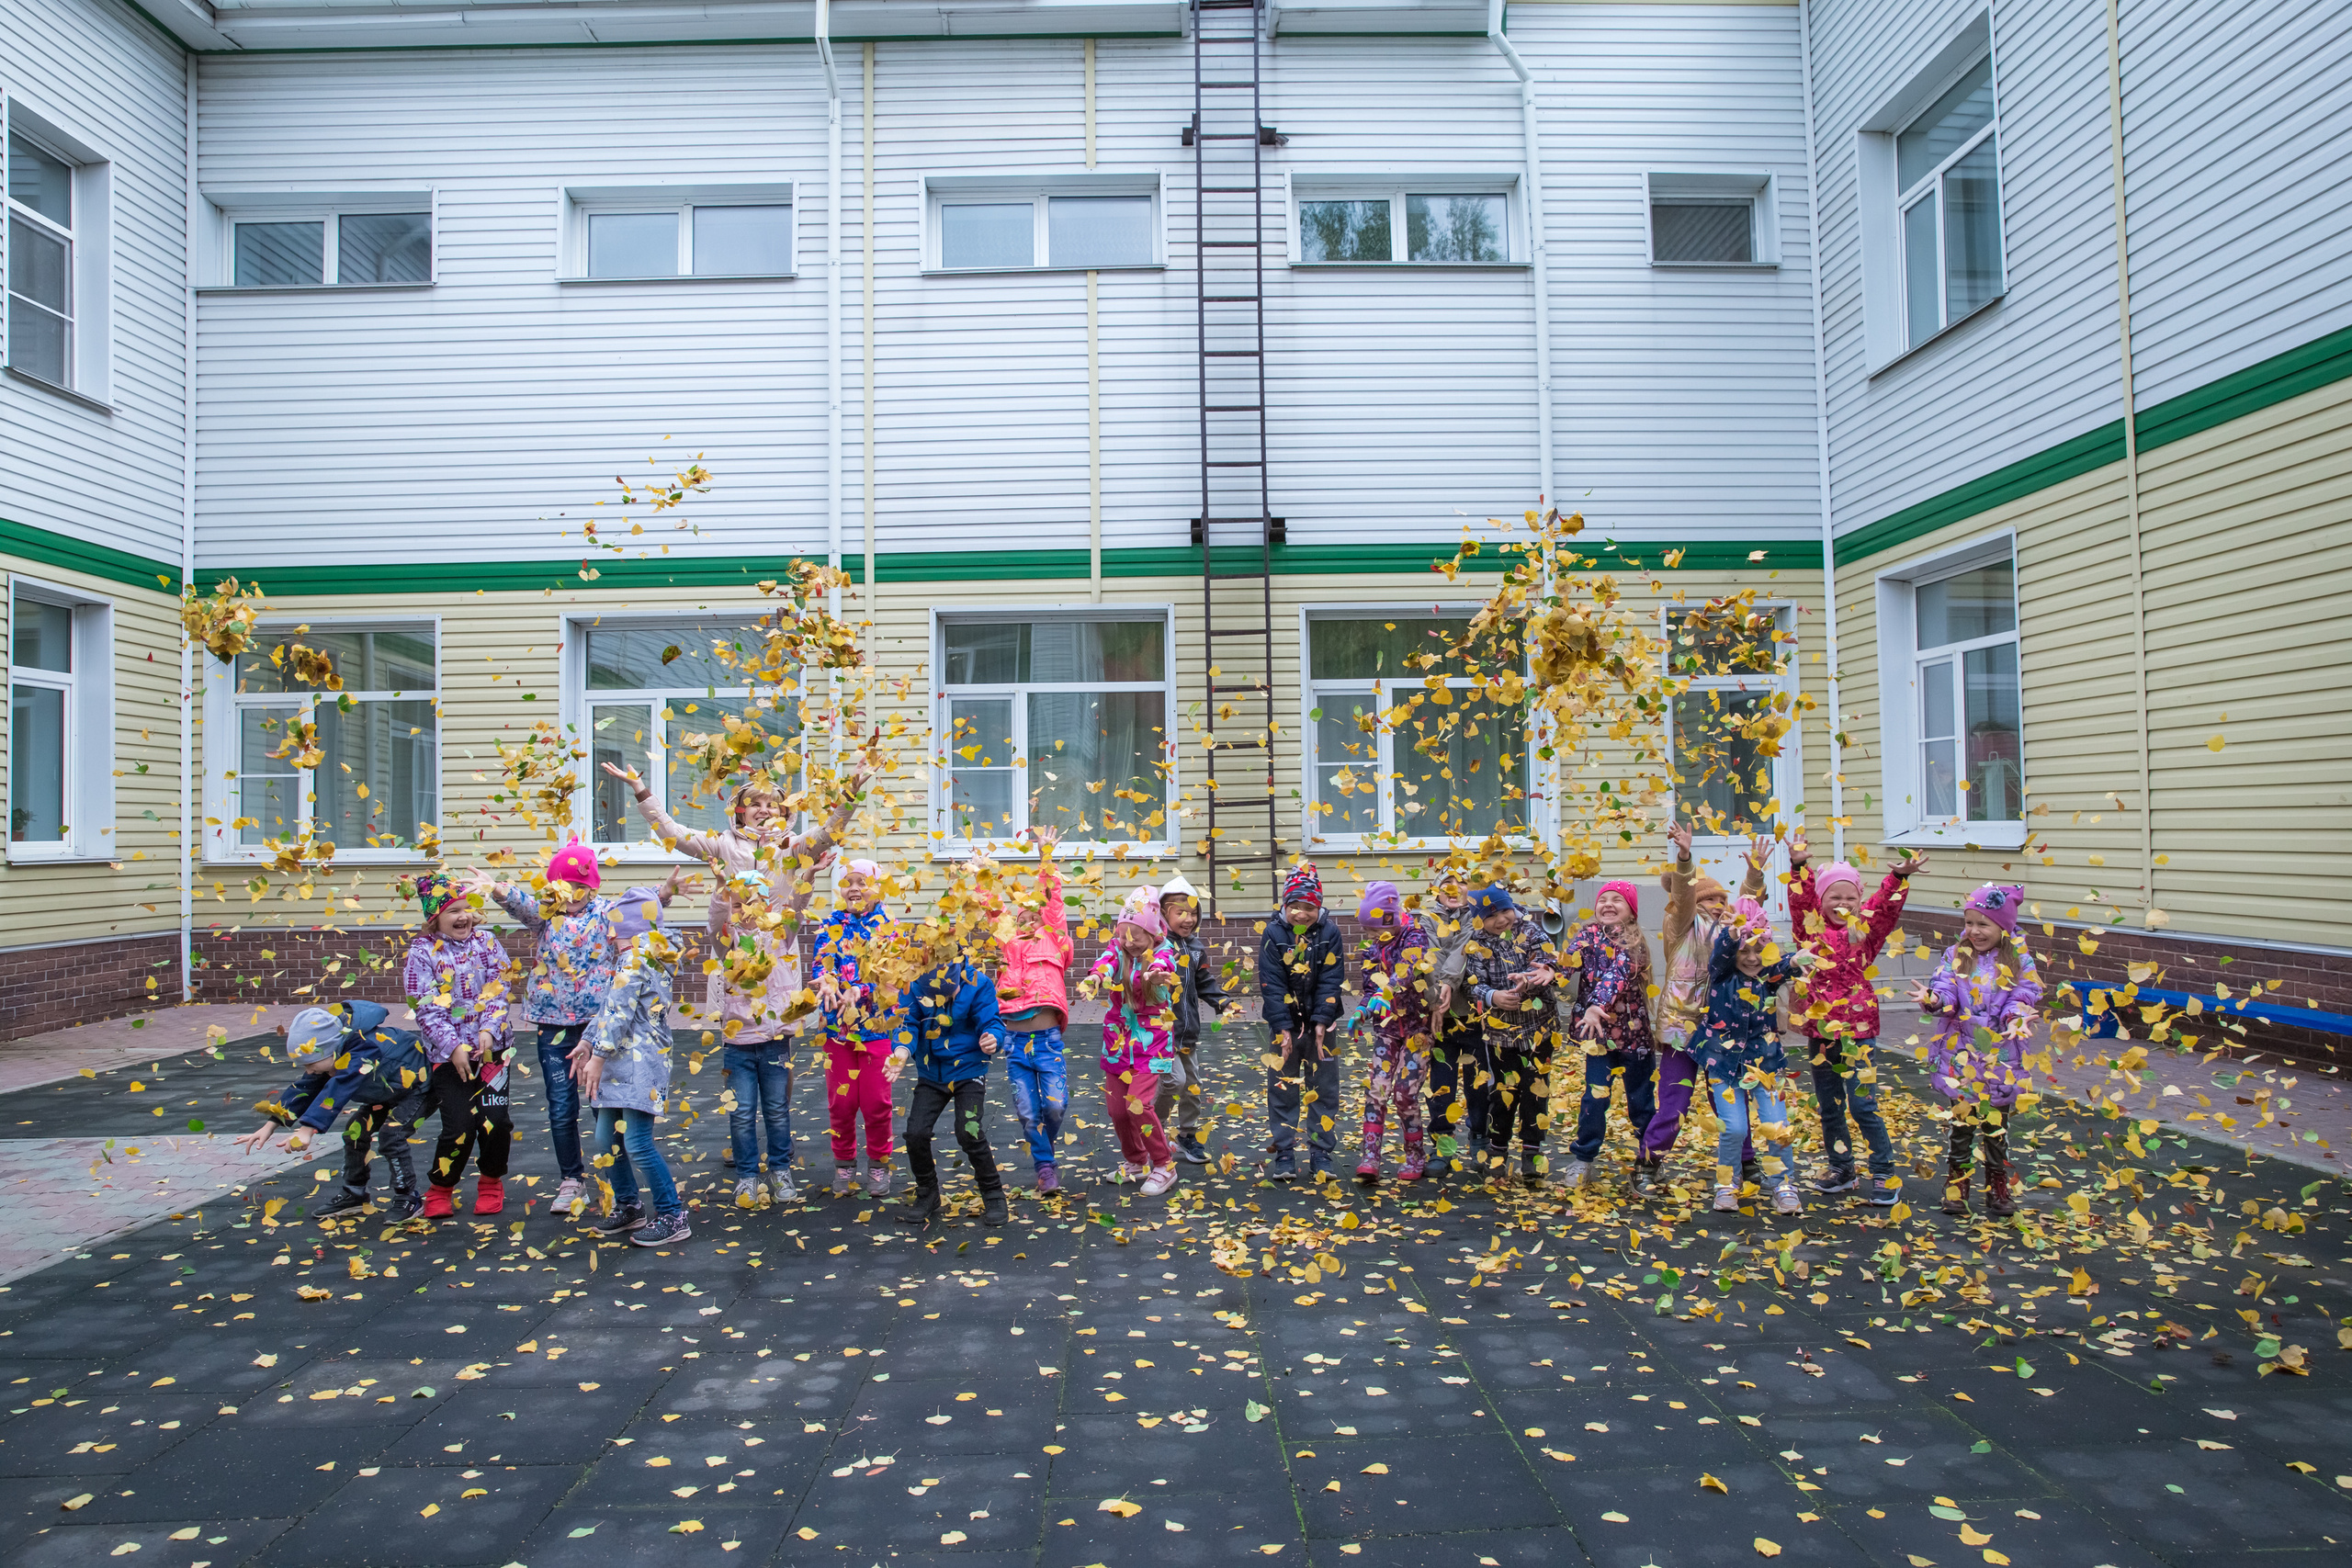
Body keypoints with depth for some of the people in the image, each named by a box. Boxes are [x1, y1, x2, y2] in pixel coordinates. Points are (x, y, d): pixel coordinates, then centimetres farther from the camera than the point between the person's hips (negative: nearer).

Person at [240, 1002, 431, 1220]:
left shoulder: (363, 1048, -38)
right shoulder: (331, 1053, -10)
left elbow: (338, 1090, -48)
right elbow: (305, 1088, -3)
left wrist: (307, 1129, -55)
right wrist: (269, 1126, -7)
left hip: (418, 1086, -9)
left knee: (390, 1135, -22)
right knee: (355, 1131, 4)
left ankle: (408, 1199, -7)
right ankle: (353, 1194, 22)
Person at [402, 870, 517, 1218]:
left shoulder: (486, 941, 4)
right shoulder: (422, 952, -3)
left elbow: (500, 990, 0)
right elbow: (426, 1008, -7)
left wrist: (488, 1031, -13)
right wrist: (453, 1047, -14)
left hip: (492, 1047, 2)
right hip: (448, 1053, -2)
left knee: (495, 1121, -4)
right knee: (459, 1127, -6)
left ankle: (492, 1183, 22)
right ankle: (440, 1189, 20)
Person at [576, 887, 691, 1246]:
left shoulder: (637, 957, -12)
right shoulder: (647, 955, 19)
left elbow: (620, 1012, -16)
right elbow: (609, 1006, 23)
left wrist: (599, 1056, -12)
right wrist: (588, 1043, 21)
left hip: (640, 1063, -10)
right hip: (622, 1063, 10)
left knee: (637, 1143, -11)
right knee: (607, 1139, 15)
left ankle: (673, 1217, -5)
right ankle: (628, 1207, 27)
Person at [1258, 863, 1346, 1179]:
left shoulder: (1330, 933, -5)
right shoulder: (1273, 934, -8)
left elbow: (1331, 981, -8)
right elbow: (1272, 985, -10)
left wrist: (1320, 1022, -17)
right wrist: (1282, 1027, -17)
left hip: (1319, 1024, 1)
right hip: (1283, 1025, -1)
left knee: (1324, 1090, 6)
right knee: (1282, 1089, 3)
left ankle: (1321, 1154, 16)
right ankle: (1284, 1155, 12)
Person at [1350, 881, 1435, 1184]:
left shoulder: (1414, 937, -13)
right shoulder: (1373, 948, 6)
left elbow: (1407, 970, -34)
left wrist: (1386, 993, -51)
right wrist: (1361, 1014, -3)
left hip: (1417, 1026, -5)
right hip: (1386, 1027, 5)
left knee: (1405, 1093, -6)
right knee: (1375, 1088, -8)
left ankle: (1416, 1158, 12)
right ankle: (1370, 1157, -7)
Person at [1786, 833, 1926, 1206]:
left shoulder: (1865, 930, -1)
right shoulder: (1811, 928, 2)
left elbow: (1886, 908, -15)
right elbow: (1799, 901, -11)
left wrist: (1899, 878, -30)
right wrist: (1800, 867, -25)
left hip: (1857, 1030, -3)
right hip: (1819, 1031, 3)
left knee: (1863, 1105, -3)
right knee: (1829, 1107, 14)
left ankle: (1884, 1174, 10)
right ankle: (1841, 1169, 30)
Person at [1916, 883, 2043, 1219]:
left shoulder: (2019, 961, -2)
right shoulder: (1955, 956, 0)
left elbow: (2025, 997, -8)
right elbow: (1946, 993, -9)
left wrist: (2016, 1017, -28)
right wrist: (1933, 999, -31)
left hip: (2000, 1056, 0)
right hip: (1961, 1054, 0)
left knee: (1996, 1124, 10)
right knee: (1961, 1121, 8)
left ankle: (1998, 1187, 26)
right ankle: (1956, 1185, 20)